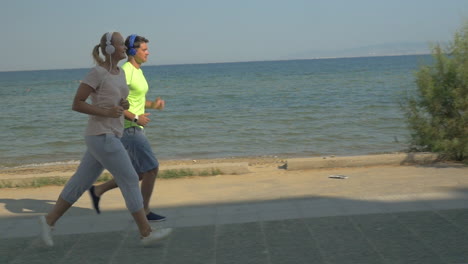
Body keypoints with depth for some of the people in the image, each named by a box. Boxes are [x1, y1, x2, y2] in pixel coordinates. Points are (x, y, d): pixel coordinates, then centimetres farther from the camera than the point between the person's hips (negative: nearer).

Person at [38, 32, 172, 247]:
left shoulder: (119, 73, 12)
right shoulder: (97, 72, -14)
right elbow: (76, 104, -12)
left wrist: (124, 105, 0)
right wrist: (107, 113, -19)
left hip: (108, 136, 9)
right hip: (102, 138, -9)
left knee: (81, 182, 14)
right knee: (130, 180, -5)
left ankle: (49, 220, 24)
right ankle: (146, 233, 1)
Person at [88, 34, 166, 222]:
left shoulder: (137, 70, 14)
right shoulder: (125, 72, -17)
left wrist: (152, 105, 7)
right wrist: (135, 118, -22)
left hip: (136, 128, 10)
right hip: (129, 129, -10)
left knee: (140, 174, 13)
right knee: (152, 169, -8)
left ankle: (98, 190, 25)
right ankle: (144, 211, 7)